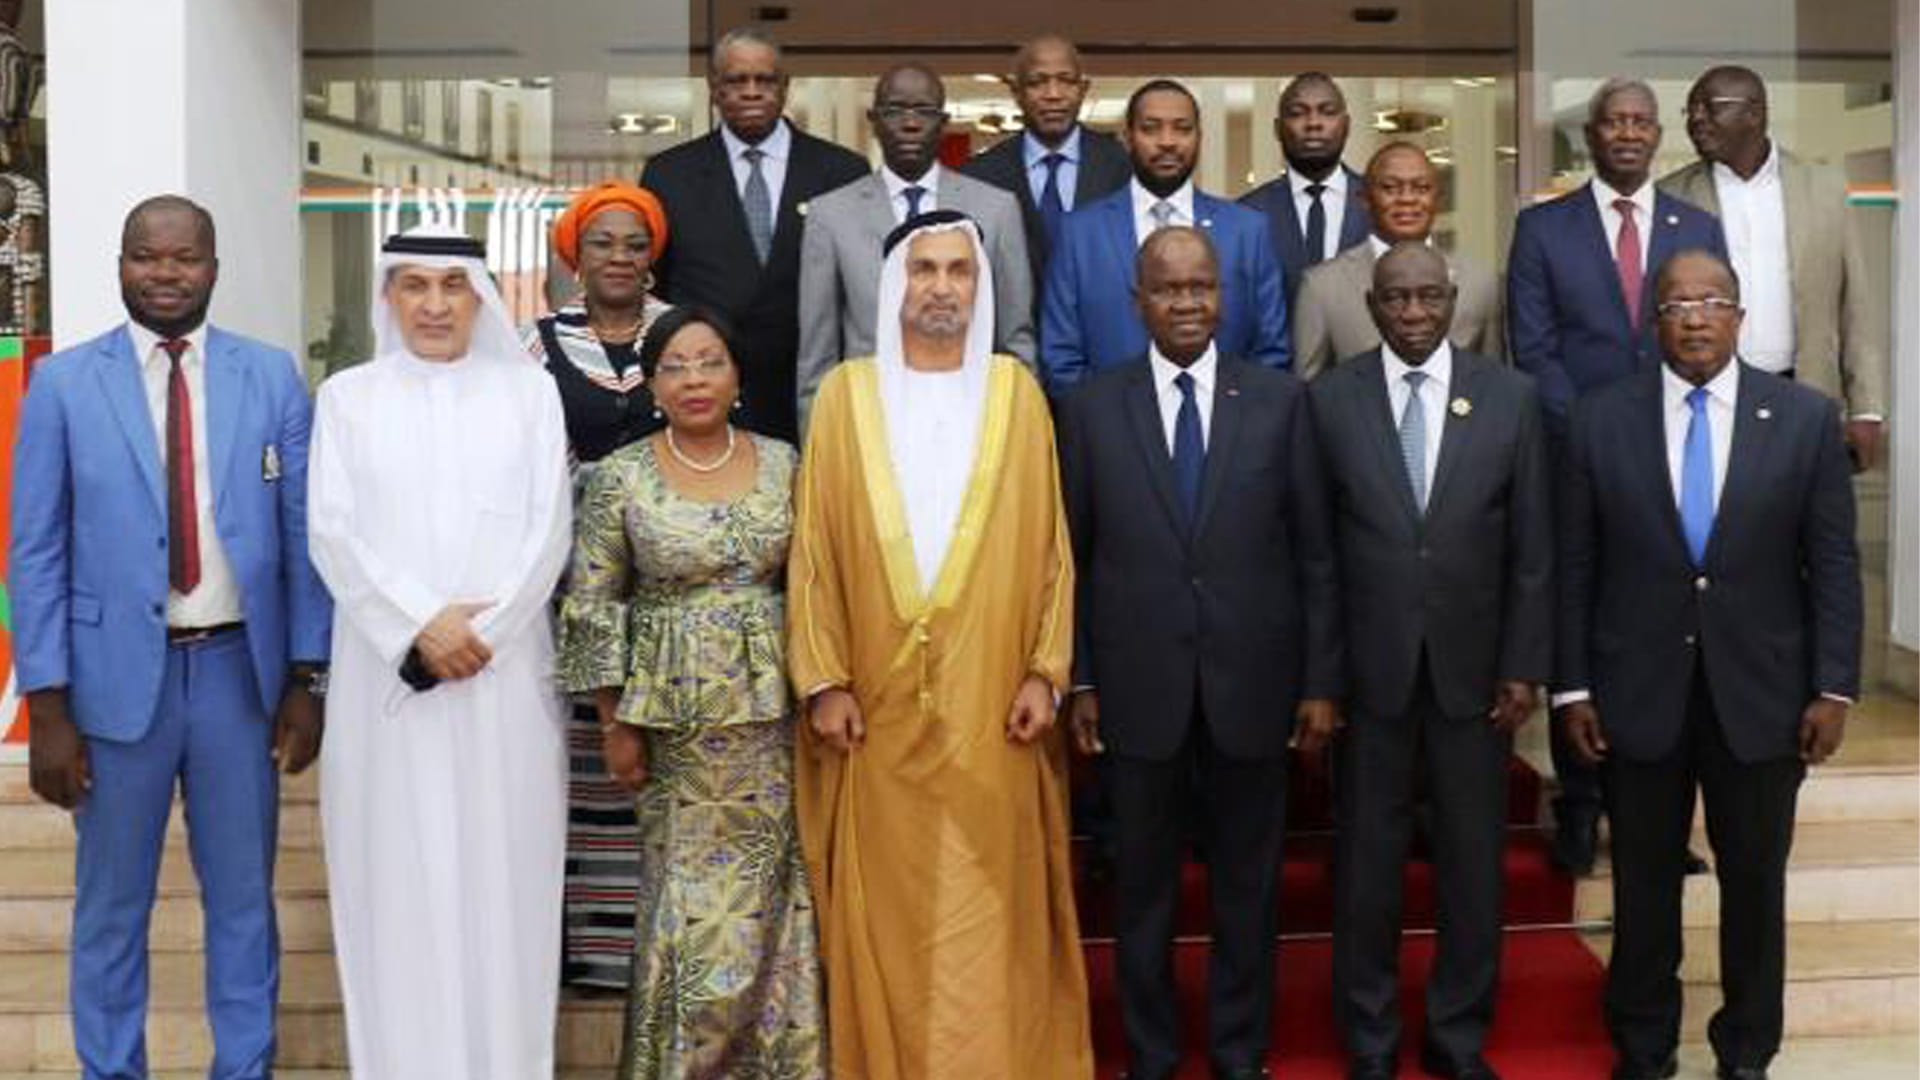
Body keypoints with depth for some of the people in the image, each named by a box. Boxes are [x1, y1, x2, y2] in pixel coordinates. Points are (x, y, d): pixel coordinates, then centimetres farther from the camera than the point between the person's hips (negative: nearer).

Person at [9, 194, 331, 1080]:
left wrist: (307, 679, -1)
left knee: (243, 897, 13)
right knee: (111, 906, 12)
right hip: (117, 675, -1)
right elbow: (36, 554, -2)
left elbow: (304, 535, 2)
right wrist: (48, 706, -7)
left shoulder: (272, 376, 1)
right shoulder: (64, 383, -2)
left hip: (240, 671, 1)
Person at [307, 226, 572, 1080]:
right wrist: (421, 626, -12)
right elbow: (332, 531, 0)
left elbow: (549, 528, 1)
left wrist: (480, 631, -10)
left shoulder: (529, 391, 8)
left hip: (505, 673, 0)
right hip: (386, 675, 0)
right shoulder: (346, 396, 8)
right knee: (398, 878, 3)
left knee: (502, 877, 2)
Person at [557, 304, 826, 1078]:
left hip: (771, 713, 2)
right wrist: (616, 725, -3)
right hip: (676, 715, -2)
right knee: (693, 904, 3)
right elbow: (592, 607, -2)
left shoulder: (781, 463, 3)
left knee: (769, 900, 6)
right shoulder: (621, 478, -4)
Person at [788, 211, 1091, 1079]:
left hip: (989, 700, 0)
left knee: (991, 901, 4)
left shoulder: (1015, 391, 5)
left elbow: (1050, 541, 5)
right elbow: (814, 545, 2)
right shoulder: (846, 394, 4)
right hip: (878, 701, 0)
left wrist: (1045, 669, -3)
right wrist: (823, 679, -5)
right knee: (884, 905, 5)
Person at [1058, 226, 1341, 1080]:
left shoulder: (1282, 400, 0)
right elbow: (1073, 557, 2)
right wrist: (1077, 680, -1)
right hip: (1139, 683, 0)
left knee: (1248, 879, 12)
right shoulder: (1092, 406, 0)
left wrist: (1322, 680, -2)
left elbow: (1315, 552, 1)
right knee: (1143, 881, 12)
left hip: (1251, 679, 0)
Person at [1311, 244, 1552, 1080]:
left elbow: (1533, 548, 2)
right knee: (1367, 857, 9)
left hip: (1473, 667, 1)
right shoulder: (1330, 400, -2)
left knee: (1474, 858, 10)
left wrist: (1524, 666, -2)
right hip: (1369, 667, -1)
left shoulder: (1512, 397, 1)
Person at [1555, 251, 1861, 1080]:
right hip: (1638, 692, 0)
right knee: (1644, 881, 11)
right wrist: (1572, 685, -2)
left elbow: (1833, 563, -1)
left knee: (1755, 881, 12)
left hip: (1760, 692, 0)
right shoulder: (1600, 421, -2)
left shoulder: (1806, 417, -1)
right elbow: (1576, 568, 0)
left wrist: (1833, 687, -5)